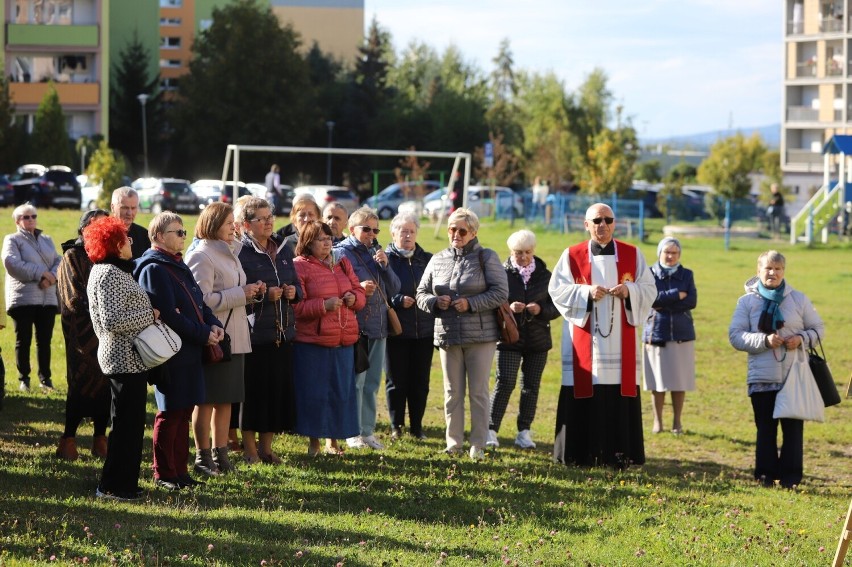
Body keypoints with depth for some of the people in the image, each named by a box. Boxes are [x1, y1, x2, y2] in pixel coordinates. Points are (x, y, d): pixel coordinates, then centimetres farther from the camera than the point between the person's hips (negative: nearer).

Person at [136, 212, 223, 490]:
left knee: (184, 412, 12)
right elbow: (169, 315, -20)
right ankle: (163, 474, 7)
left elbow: (198, 302, 19)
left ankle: (179, 470, 20)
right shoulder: (154, 269, -13)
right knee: (170, 413, -2)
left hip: (189, 352, 9)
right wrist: (203, 334, -16)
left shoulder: (178, 266, 17)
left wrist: (214, 324, 0)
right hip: (171, 354, -9)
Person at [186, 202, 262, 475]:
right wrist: (241, 294, -17)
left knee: (226, 399, 12)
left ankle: (220, 454, 20)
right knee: (206, 400, -1)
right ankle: (203, 458, 6)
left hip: (234, 337, 9)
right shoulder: (201, 256, -12)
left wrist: (251, 291, 7)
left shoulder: (230, 252, 17)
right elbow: (203, 300, -21)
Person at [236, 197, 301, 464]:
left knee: (279, 389, 8)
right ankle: (249, 449, 11)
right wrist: (264, 295, -20)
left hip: (283, 332, 6)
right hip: (253, 333, -6)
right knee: (253, 390, -2)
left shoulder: (283, 250, 14)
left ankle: (266, 447, 21)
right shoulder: (240, 253, -8)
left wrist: (294, 292, -2)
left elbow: (297, 286, 20)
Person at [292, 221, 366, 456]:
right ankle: (313, 440, 9)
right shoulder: (299, 267, -4)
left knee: (341, 391, 7)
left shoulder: (342, 264, 15)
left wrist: (354, 298, -3)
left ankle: (333, 440, 19)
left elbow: (360, 293, 20)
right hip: (311, 342, -6)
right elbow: (295, 306, -11)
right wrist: (324, 306, -20)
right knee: (313, 392, -3)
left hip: (343, 341, 6)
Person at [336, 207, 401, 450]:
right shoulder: (342, 253, -4)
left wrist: (385, 265, -1)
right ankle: (353, 432, 0)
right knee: (356, 381, -7)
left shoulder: (376, 253, 16)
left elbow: (394, 289, 13)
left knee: (372, 383, 11)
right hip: (355, 327, -7)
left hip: (378, 327, 7)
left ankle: (367, 431, 18)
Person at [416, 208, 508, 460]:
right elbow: (421, 293, 13)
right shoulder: (438, 260, 11)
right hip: (448, 335, 4)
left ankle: (478, 445, 5)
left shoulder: (487, 258, -2)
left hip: (480, 335, -4)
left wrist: (471, 303, -18)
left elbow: (501, 292, -9)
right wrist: (435, 301, -9)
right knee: (452, 392, 8)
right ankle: (453, 442, 15)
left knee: (478, 391, -1)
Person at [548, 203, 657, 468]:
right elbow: (557, 290, -2)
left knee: (619, 396, -2)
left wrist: (629, 291, -14)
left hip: (620, 342, 1)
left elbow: (649, 290, 6)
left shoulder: (632, 255, 9)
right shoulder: (572, 256, 4)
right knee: (583, 393, -3)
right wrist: (586, 293, -17)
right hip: (583, 340, -1)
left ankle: (618, 454, 3)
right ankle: (579, 453, 3)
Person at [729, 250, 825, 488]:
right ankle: (766, 474, 14)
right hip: (762, 377, 0)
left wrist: (802, 338, -11)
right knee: (766, 427, 6)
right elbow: (736, 335, -4)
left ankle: (791, 476, 7)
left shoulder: (798, 299, 4)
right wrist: (764, 340, -17)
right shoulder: (747, 301, 1)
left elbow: (818, 329, 10)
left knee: (793, 427, 1)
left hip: (795, 376, 0)